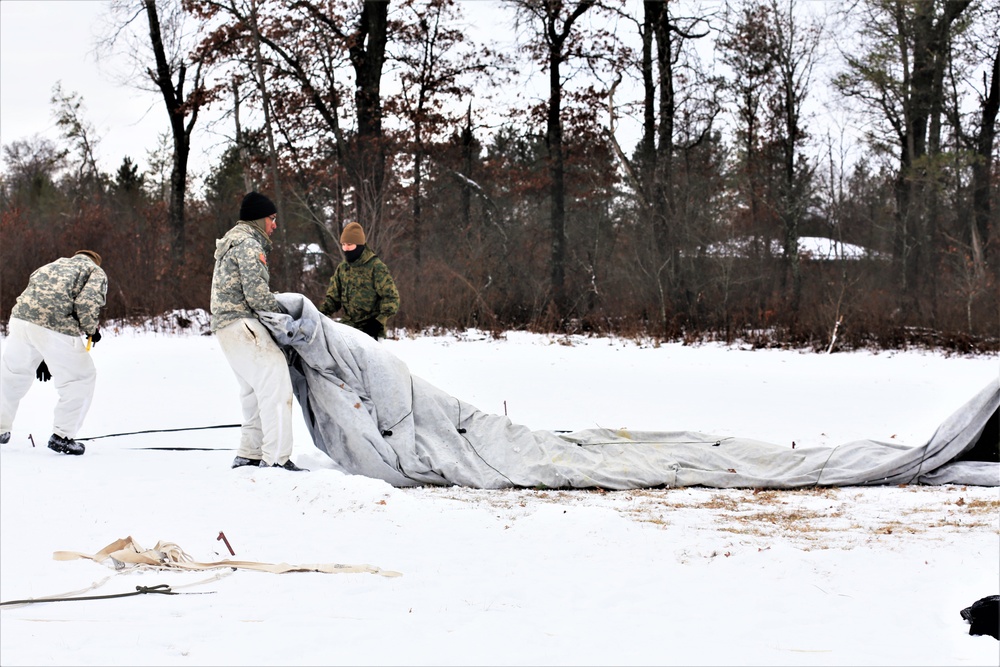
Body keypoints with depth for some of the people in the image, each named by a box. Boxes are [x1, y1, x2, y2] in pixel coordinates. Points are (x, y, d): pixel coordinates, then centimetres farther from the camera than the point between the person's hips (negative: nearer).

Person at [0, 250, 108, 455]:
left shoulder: (52, 266, 34)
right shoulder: (96, 272, 15)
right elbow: (87, 302, -6)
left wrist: (43, 358, 36)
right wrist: (92, 330, 11)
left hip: (21, 317, 6)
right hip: (56, 326, -6)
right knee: (81, 378, 11)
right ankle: (62, 436, 9)